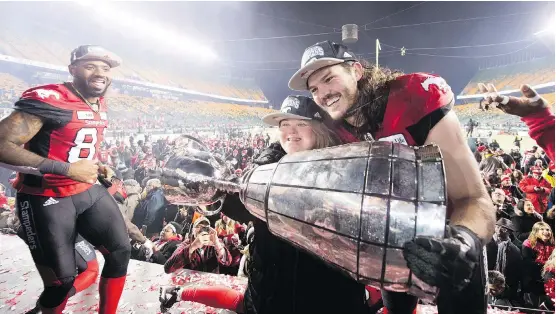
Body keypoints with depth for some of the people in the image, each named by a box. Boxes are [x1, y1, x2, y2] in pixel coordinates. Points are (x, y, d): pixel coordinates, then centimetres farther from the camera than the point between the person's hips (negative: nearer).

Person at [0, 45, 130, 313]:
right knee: (62, 280, 0)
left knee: (120, 252, 4)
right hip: (47, 199, -7)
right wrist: (67, 169, -26)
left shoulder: (100, 106, 8)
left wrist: (95, 166, 8)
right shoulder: (50, 100, -18)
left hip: (90, 191, 7)